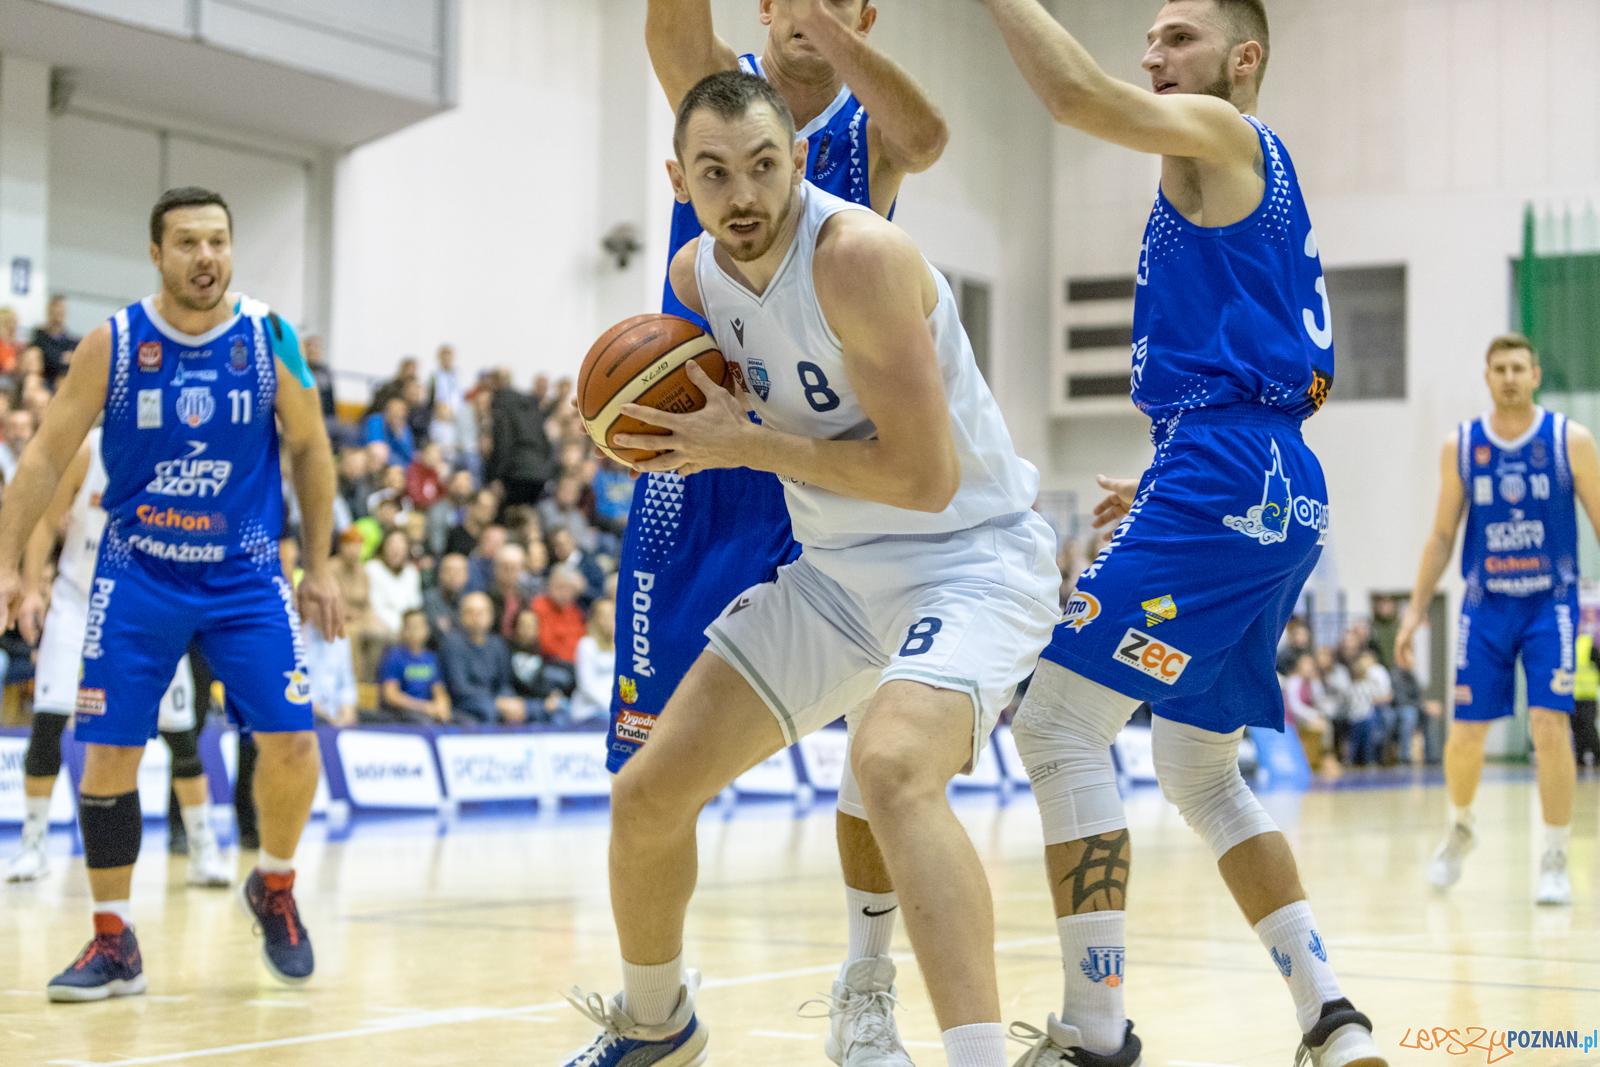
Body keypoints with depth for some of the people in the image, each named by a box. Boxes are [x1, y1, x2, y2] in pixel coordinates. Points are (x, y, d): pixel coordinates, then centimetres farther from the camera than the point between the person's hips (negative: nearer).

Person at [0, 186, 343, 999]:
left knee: (291, 743, -10)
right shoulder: (112, 346, -7)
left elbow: (310, 450, 6)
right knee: (107, 753, -5)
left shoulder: (270, 340, -5)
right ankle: (113, 943, 9)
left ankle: (274, 888, 19)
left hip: (244, 578, 0)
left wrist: (320, 567, 4)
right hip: (137, 578, 0)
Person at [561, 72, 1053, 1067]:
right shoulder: (695, 273, 0)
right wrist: (683, 431, 0)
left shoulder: (858, 254, -24)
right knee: (647, 793, 7)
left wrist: (745, 444, -20)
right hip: (836, 567, 8)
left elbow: (924, 475, -26)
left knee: (893, 763, -37)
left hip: (969, 555, -8)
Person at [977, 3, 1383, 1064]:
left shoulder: (1225, 136, -1)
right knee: (1200, 767, 18)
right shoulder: (1259, 185, 27)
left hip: (1223, 477, -11)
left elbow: (1081, 97, -21)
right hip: (1277, 497, 11)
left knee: (1057, 721, -12)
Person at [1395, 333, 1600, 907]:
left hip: (1550, 605, -2)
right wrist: (1416, 609, 4)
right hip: (1486, 606, 2)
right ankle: (1460, 827, 32)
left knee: (1550, 726, -14)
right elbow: (1443, 534, 8)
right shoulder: (1461, 446, 2)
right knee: (1465, 733, 1)